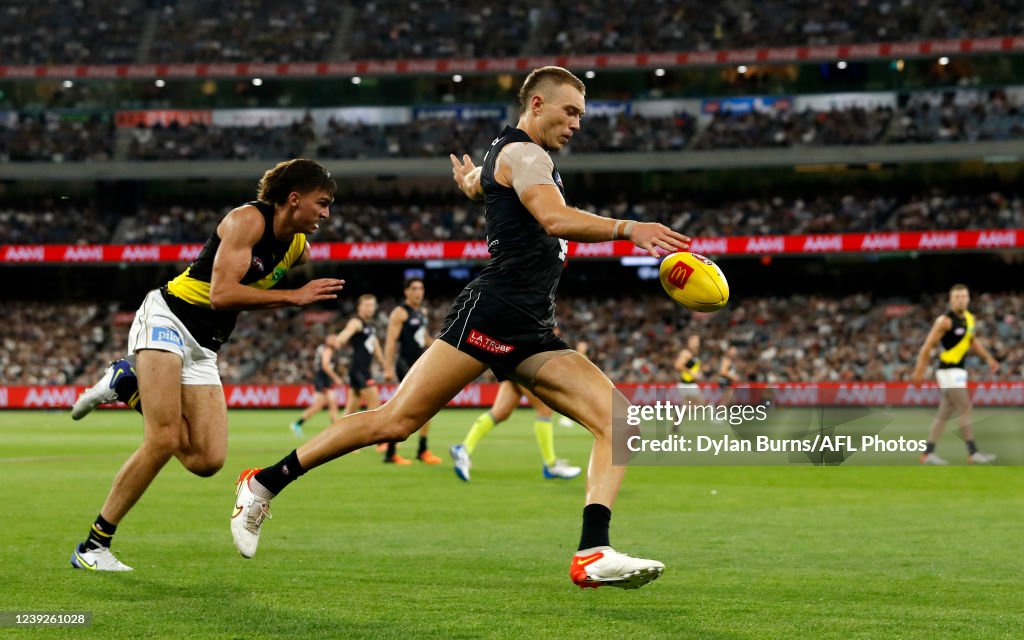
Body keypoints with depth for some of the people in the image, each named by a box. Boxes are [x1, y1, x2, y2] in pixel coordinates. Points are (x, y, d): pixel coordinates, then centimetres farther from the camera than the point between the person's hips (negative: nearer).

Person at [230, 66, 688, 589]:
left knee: (618, 420, -8)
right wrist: (628, 229, -33)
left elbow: (474, 186, 50)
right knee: (396, 420, -13)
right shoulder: (524, 154, -4)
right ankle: (265, 483, -1)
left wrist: (468, 178, 74)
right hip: (491, 314, -10)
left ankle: (593, 555, -20)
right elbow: (555, 218, -24)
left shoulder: (505, 153, 26)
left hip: (531, 335, 10)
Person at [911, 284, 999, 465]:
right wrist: (919, 371, -14)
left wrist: (988, 358, 17)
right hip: (948, 370, -8)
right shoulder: (945, 321, -15)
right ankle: (973, 453, -7)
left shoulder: (969, 318, 10)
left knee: (944, 414, 8)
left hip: (959, 371, 8)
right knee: (965, 410, -9)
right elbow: (928, 346, -14)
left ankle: (928, 453, 11)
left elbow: (973, 341, 26)